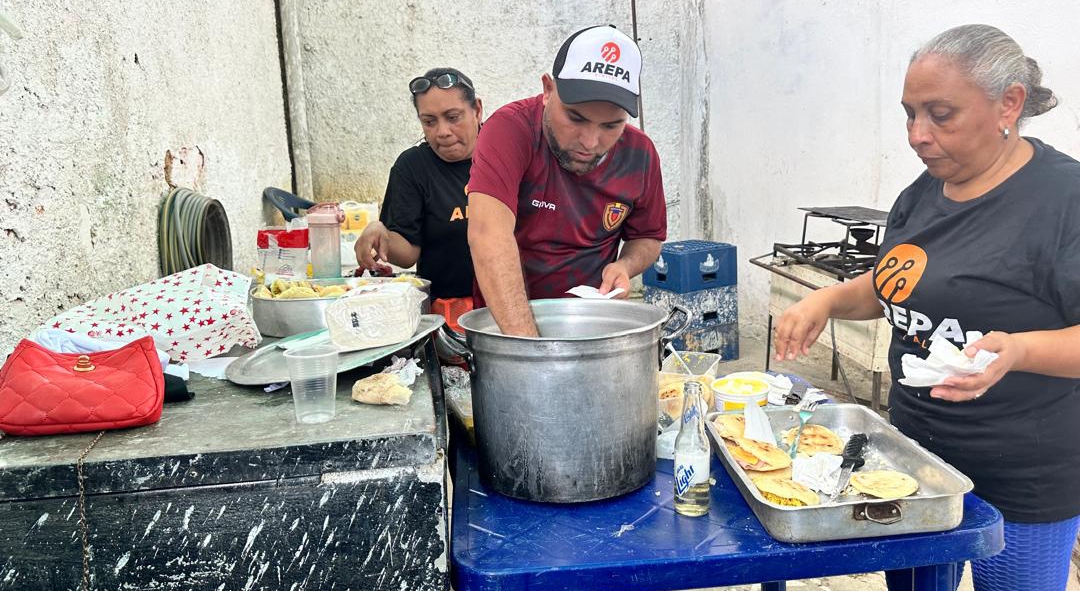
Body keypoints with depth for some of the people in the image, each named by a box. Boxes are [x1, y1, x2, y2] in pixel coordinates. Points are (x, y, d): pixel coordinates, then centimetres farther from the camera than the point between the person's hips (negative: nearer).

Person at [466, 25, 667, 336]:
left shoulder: (640, 153, -3)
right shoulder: (511, 129, -18)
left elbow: (648, 238, 12)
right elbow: (489, 233, -32)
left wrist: (625, 266, -10)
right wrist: (526, 344, -40)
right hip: (502, 322, -2)